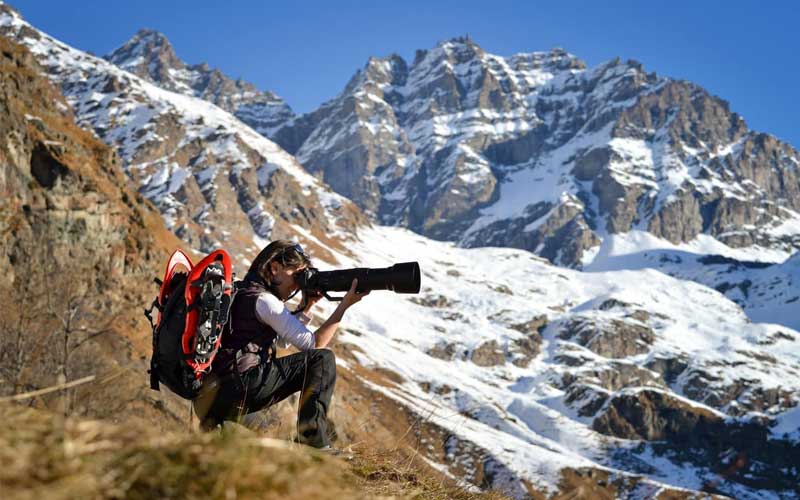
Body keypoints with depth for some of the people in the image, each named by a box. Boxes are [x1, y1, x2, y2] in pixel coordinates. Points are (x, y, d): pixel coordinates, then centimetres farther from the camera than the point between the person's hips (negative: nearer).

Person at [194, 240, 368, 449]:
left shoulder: (241, 291, 18)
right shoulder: (263, 300, -11)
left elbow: (286, 332, 25)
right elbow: (314, 344, -10)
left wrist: (307, 305, 15)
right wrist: (345, 305, -8)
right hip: (239, 388, -10)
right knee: (322, 359, -6)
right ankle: (314, 444, -9)